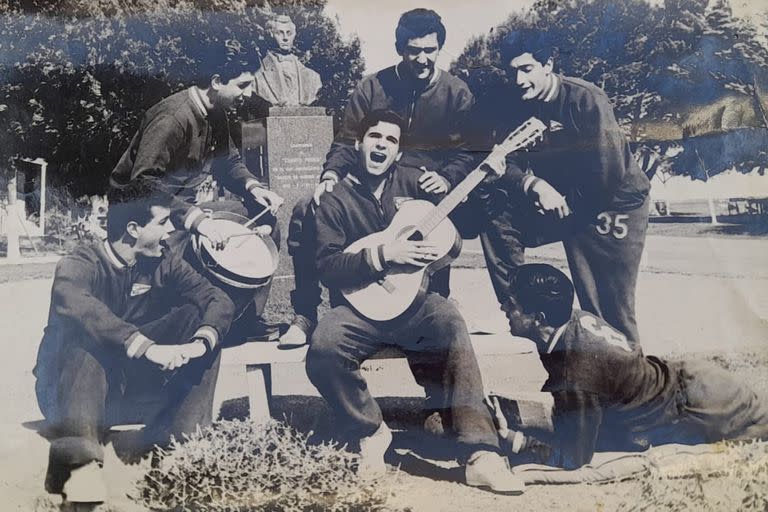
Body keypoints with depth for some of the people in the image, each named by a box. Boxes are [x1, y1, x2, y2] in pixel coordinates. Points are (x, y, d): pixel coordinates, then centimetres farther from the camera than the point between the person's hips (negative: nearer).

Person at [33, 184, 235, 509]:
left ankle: (170, 443, -24)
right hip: (67, 388, -5)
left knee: (197, 315, -14)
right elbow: (78, 307, -40)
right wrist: (147, 347, -49)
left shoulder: (163, 263, -2)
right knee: (88, 333, -35)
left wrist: (201, 341, -34)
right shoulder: (79, 265, -17)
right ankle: (78, 456, -48)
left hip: (129, 379, 5)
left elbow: (219, 300, -12)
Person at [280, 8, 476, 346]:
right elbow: (346, 142, 6)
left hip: (427, 190, -2)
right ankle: (305, 315, -10)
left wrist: (446, 179, -20)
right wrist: (330, 176, -13)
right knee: (306, 212, -21)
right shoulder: (373, 87, 6)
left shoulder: (457, 94, 4)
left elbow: (466, 153, 1)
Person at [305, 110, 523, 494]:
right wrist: (383, 254, -20)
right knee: (323, 347, -31)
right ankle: (370, 431, -4)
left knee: (450, 324, -33)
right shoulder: (336, 201, 2)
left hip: (414, 302, 1)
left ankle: (481, 454, -35)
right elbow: (327, 268, -9)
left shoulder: (414, 182, 9)